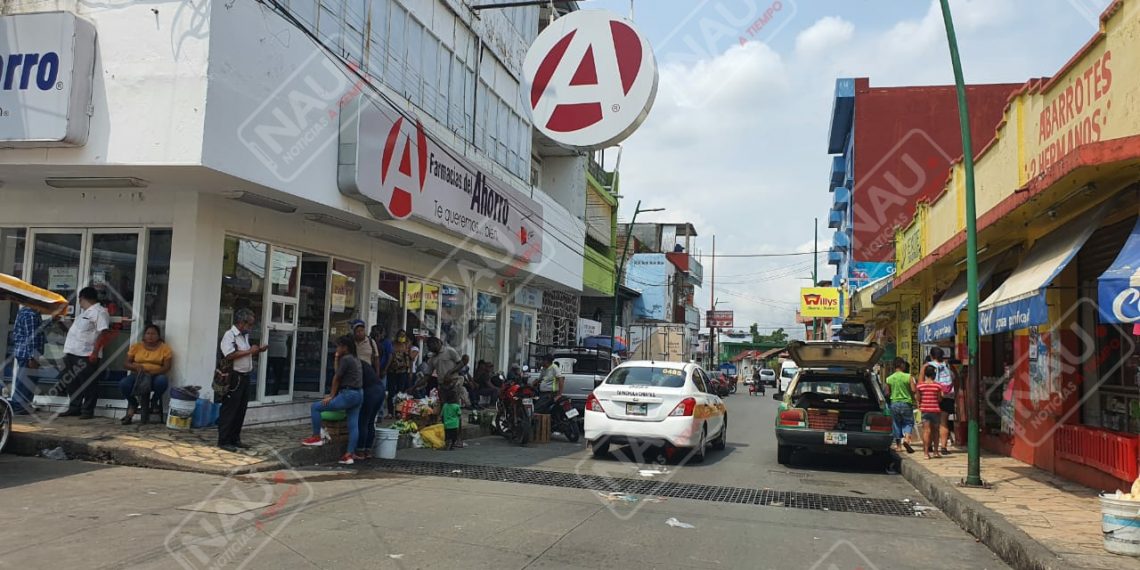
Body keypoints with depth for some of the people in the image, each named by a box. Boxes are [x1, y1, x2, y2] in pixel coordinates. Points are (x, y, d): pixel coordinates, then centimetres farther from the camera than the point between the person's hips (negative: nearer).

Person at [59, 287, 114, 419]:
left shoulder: (99, 312, -10)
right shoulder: (84, 312, 22)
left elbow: (104, 333, -19)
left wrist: (95, 352, -24)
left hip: (87, 355, -10)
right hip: (72, 354, 10)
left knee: (88, 384, -4)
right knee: (71, 383, 13)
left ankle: (87, 411, 0)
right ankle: (74, 408, 22)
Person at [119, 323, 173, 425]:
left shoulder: (165, 348, 2)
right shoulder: (136, 346, 8)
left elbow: (166, 367, -4)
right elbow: (127, 364, 7)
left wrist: (151, 373, -21)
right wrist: (136, 366, -16)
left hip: (155, 376, -2)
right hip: (137, 376, 2)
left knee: (162, 381, -36)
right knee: (123, 384, -29)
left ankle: (154, 402, -4)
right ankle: (133, 404, 3)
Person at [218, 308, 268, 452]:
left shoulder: (245, 336, 16)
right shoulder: (229, 335, -12)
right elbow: (230, 355, -24)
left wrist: (258, 351, 11)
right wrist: (249, 351, -19)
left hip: (244, 377, 9)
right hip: (233, 377, -9)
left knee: (241, 410, 13)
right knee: (229, 410, -3)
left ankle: (235, 439, 22)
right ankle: (223, 441, 3)